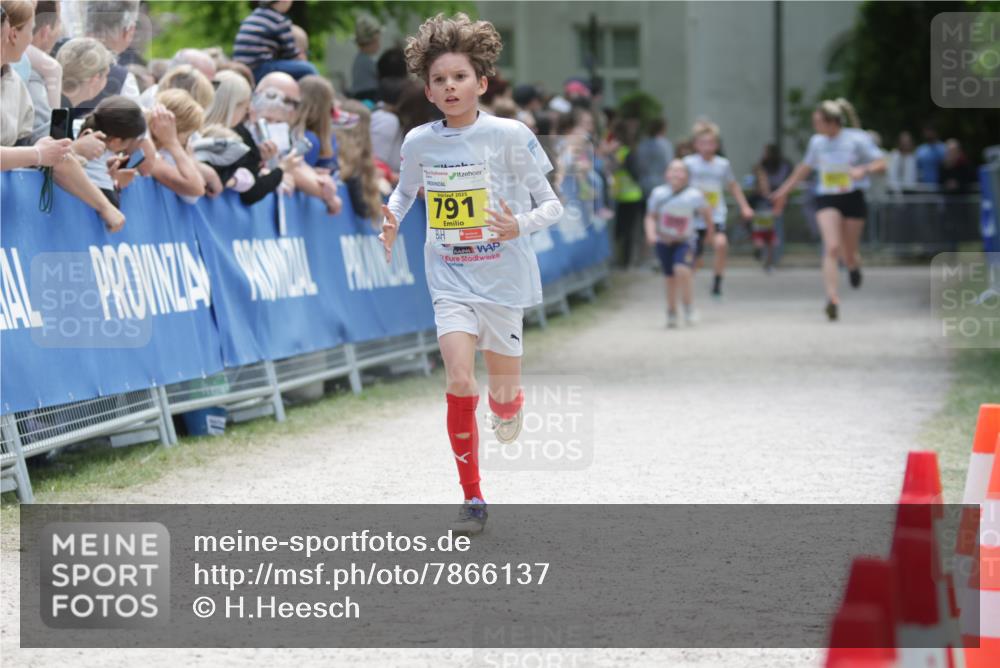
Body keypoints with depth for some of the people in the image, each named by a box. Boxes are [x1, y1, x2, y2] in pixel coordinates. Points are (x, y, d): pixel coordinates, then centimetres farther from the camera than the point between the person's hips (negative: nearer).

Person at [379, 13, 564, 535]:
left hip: (502, 278, -1)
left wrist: (519, 226, -25)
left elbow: (552, 205, -5)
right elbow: (406, 190, 20)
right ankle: (472, 499, -5)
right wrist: (391, 226, -1)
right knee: (460, 382, -16)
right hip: (450, 279, 1)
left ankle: (509, 403, 49)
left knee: (503, 391, 8)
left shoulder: (509, 136, -11)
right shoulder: (419, 143, -1)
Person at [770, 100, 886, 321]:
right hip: (827, 201, 2)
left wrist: (863, 169, -30)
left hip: (852, 198, -1)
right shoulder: (817, 142, 3)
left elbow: (881, 164, -10)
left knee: (848, 251, 6)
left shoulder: (857, 140, -9)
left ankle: (854, 266, 46)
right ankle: (833, 298, -25)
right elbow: (804, 167, 19)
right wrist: (784, 191, 24)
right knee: (832, 248, -18)